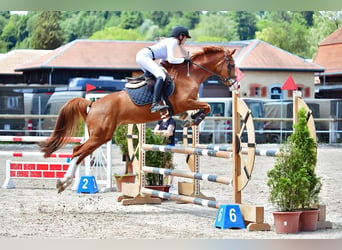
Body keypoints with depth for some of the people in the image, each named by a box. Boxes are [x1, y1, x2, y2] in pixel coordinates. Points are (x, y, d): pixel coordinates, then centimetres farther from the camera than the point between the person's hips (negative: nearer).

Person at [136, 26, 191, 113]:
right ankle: (155, 104, -38)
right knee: (161, 76, -24)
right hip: (144, 56, -11)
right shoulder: (173, 42, -6)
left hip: (141, 56, 11)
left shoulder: (170, 41, 23)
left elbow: (163, 60, 25)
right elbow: (171, 60, -17)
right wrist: (183, 60, -4)